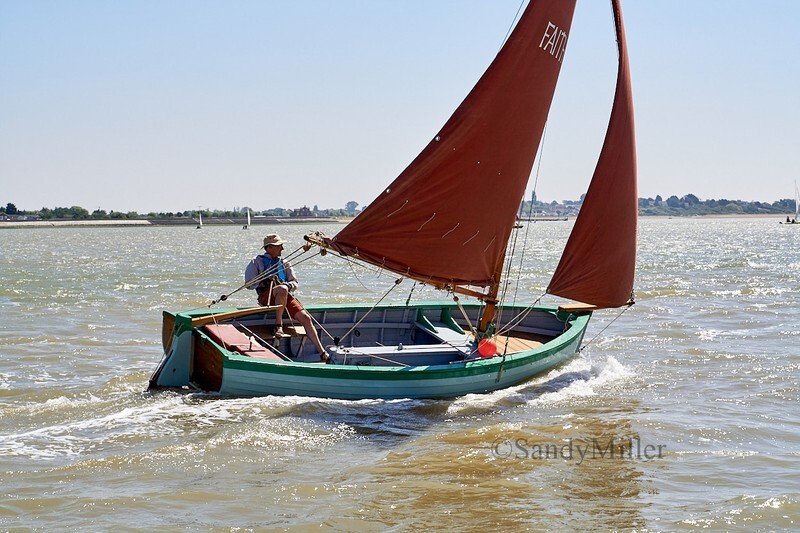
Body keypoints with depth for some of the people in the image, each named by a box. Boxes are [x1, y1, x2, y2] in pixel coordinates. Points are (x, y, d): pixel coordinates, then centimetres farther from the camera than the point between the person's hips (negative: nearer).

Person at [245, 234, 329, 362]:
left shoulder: (284, 263, 26)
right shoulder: (257, 262, 13)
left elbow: (294, 283, 20)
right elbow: (249, 284, 4)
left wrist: (289, 285, -4)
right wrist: (264, 281, -12)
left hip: (286, 296, 5)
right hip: (266, 297, -5)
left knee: (305, 317, -17)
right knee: (282, 289, -40)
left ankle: (322, 353, -19)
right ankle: (278, 325, -27)